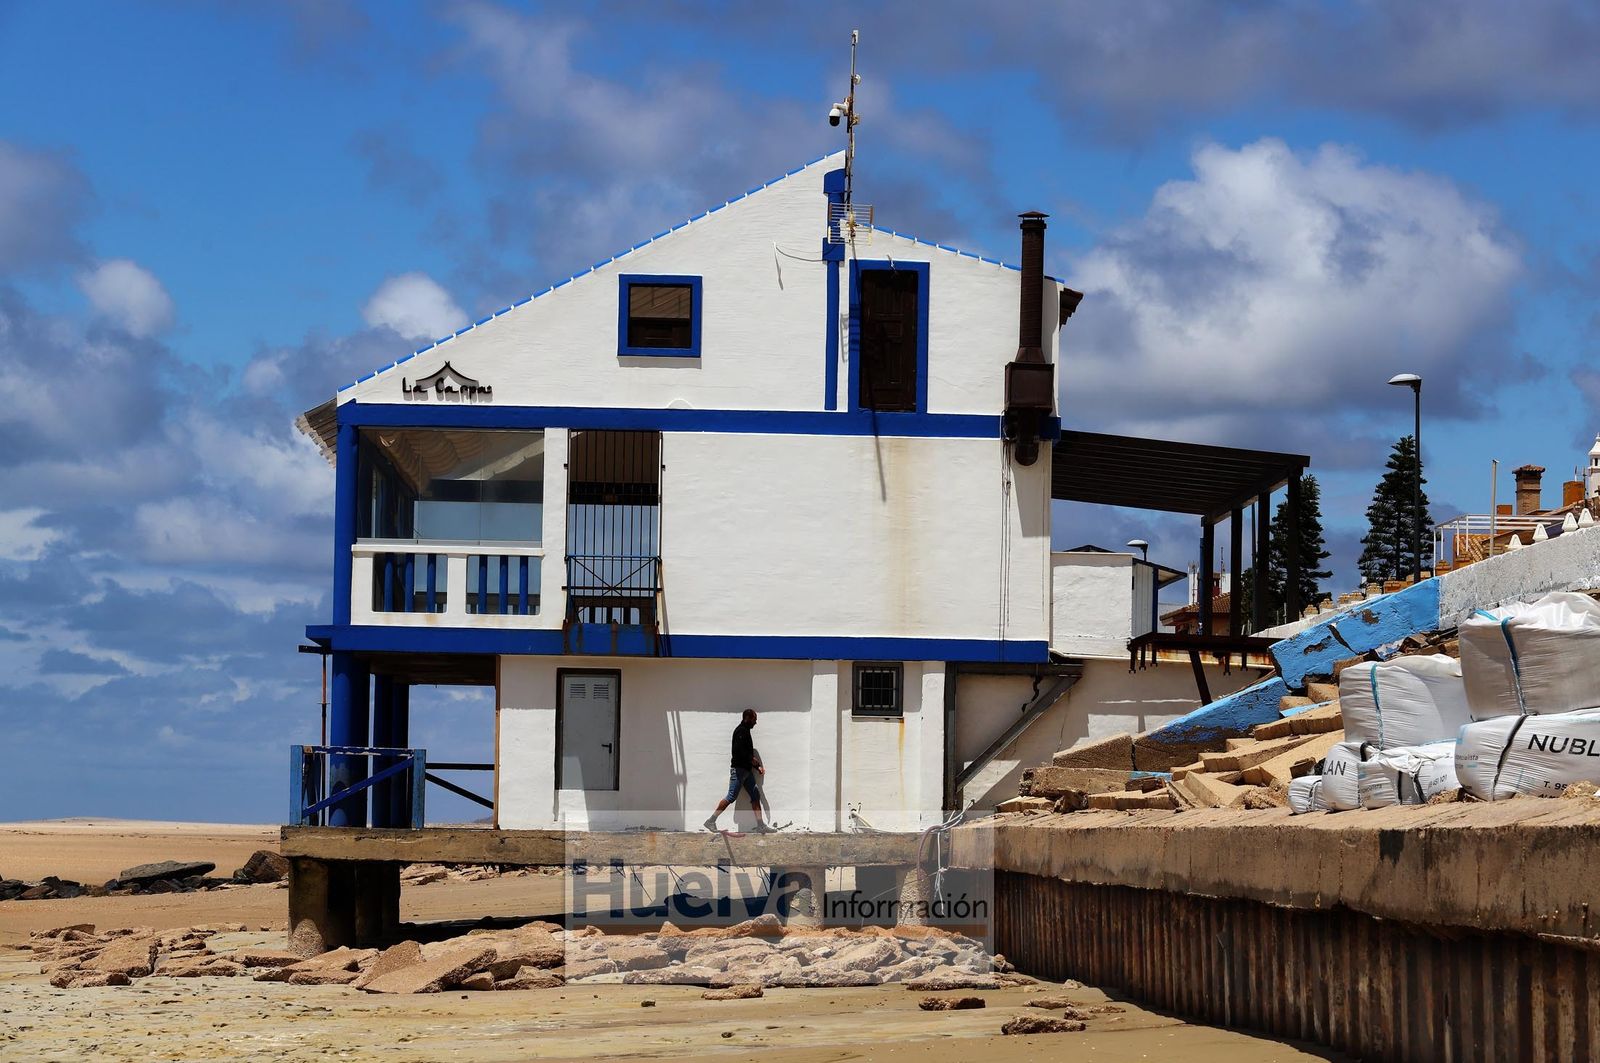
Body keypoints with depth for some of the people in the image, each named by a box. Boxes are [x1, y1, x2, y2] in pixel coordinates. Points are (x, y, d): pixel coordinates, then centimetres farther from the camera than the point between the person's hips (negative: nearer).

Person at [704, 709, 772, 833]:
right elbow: (739, 750, -21)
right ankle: (711, 821, -6)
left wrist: (757, 766, 15)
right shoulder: (741, 731, -10)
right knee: (731, 797, -11)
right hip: (738, 769, -10)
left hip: (747, 770, 10)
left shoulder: (746, 731, 20)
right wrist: (752, 759, -15)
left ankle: (760, 826, 3)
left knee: (756, 796, 4)